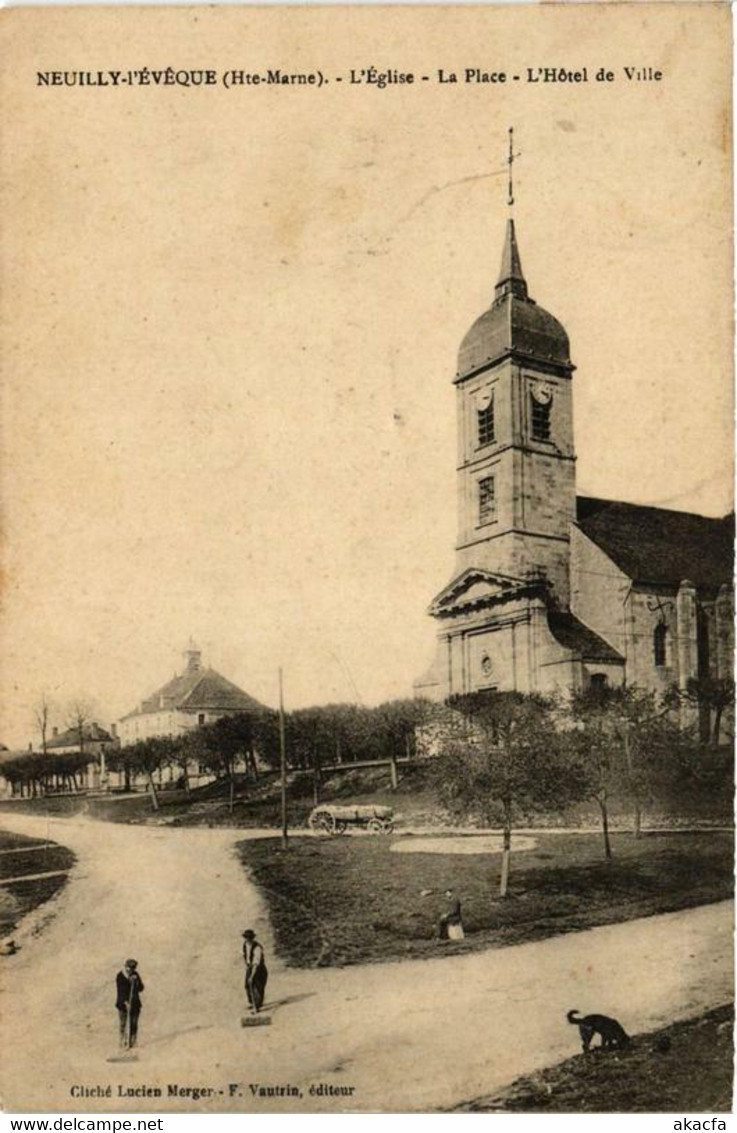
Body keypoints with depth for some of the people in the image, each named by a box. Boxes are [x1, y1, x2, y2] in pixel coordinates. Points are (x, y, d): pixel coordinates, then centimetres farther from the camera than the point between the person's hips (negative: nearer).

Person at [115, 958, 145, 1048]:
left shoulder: (136, 975, 2)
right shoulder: (120, 976, -10)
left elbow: (141, 988, 0)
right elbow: (120, 991, -16)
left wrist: (136, 982, -18)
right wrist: (125, 1002, -26)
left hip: (134, 1003, 3)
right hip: (123, 1003, -3)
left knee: (134, 1024, 2)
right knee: (123, 1023, -3)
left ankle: (133, 1042, 7)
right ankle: (123, 1042, 3)